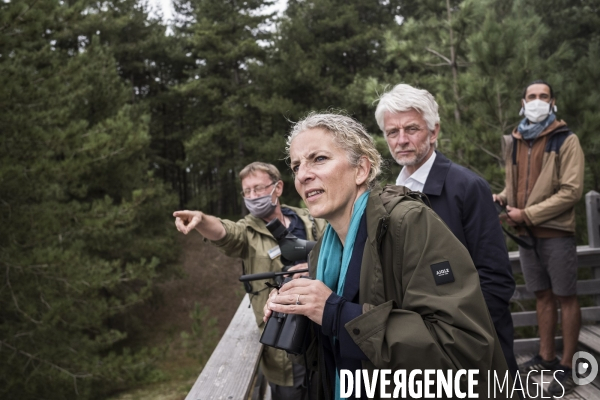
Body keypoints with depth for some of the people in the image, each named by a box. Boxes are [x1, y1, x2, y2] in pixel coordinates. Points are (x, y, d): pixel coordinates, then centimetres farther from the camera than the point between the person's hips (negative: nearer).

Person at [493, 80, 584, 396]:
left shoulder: (565, 140, -7)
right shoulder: (515, 142, 11)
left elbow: (572, 191, -14)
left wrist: (528, 214, -17)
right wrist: (501, 198, -1)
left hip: (556, 233, -5)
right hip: (527, 234, 6)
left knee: (566, 297, 2)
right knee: (542, 295, 15)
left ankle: (566, 366, 10)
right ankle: (546, 357, 26)